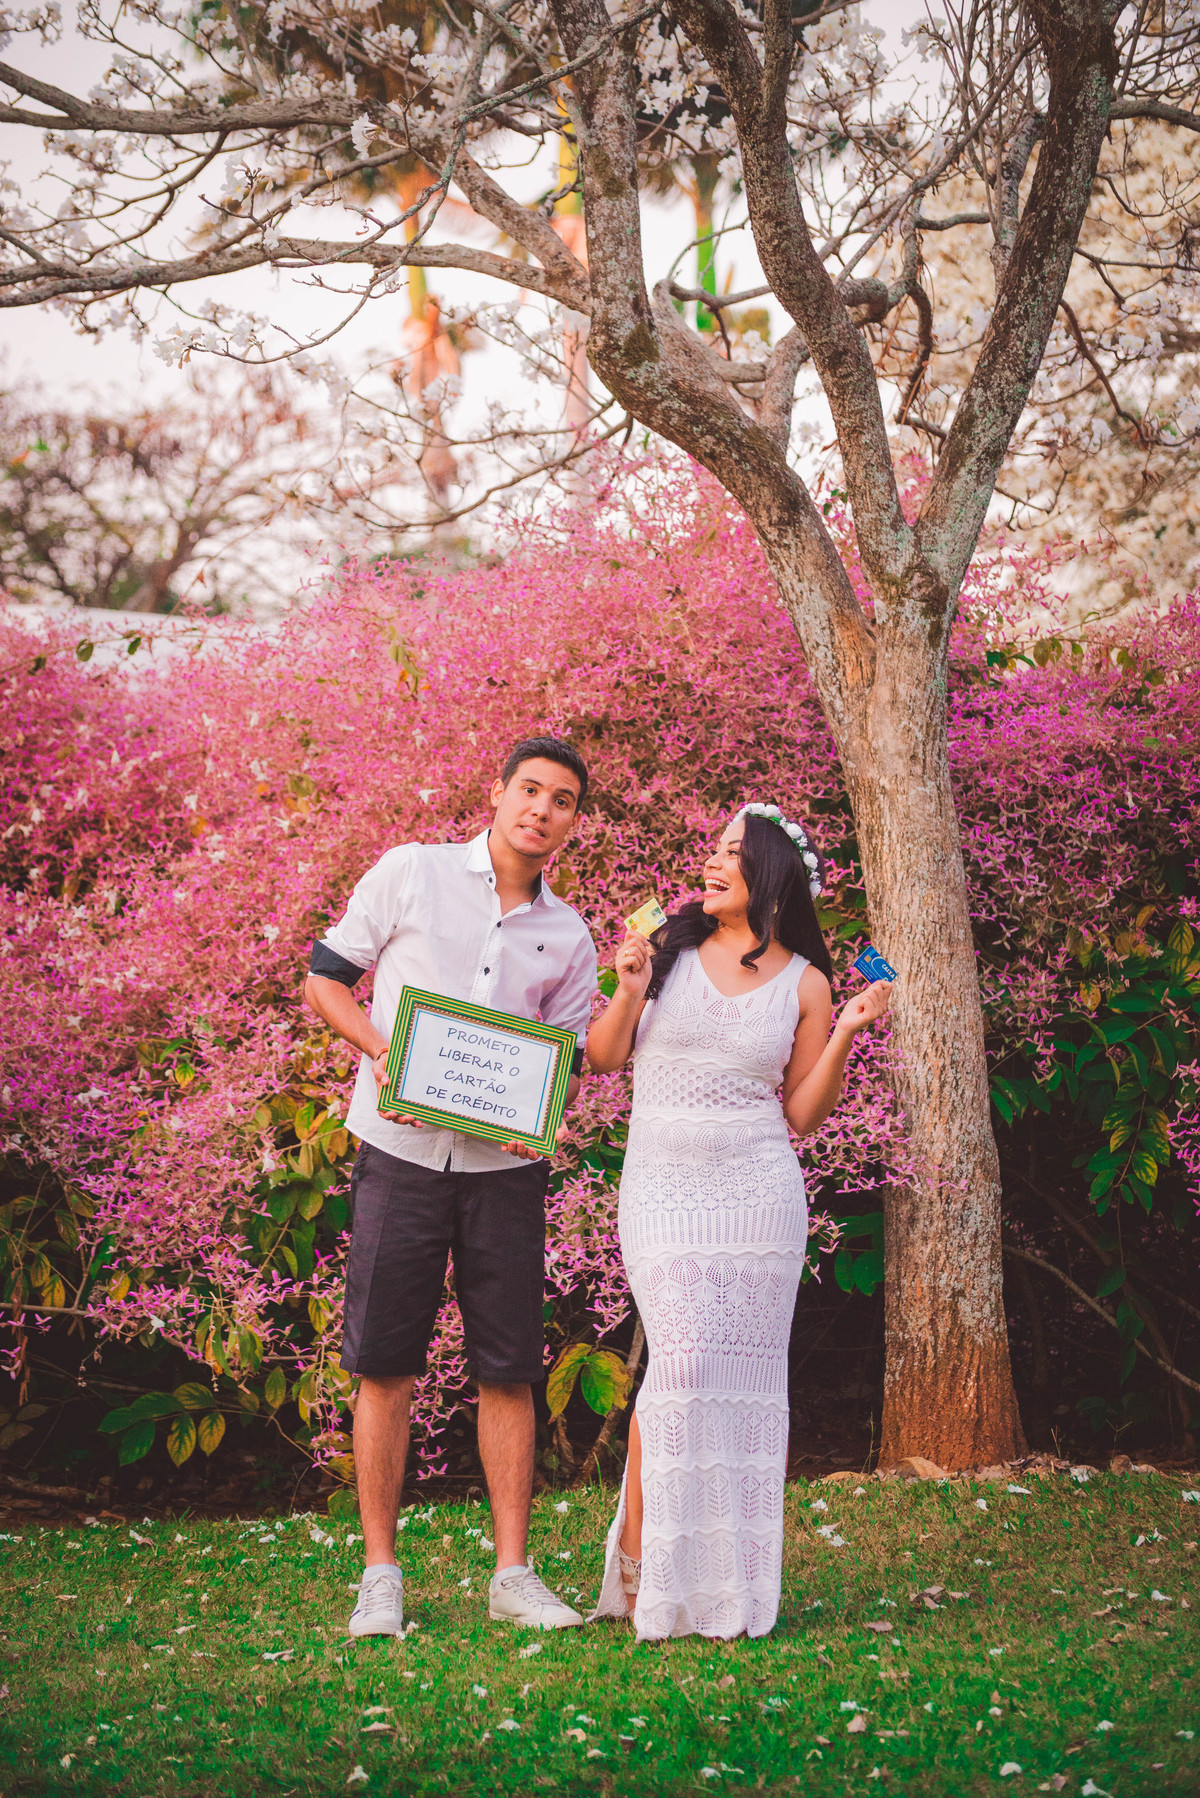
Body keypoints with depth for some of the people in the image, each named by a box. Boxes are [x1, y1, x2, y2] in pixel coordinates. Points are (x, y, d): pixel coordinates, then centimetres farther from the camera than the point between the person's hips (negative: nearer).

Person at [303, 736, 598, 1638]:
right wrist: (382, 1050, -13)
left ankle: (513, 1573, 12)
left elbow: (566, 1058, 16)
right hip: (403, 1149, -3)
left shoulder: (568, 936, 11)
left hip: (507, 1165, 3)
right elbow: (326, 978, 5)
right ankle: (381, 1576, 8)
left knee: (509, 1369, 3)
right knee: (386, 1364, -1)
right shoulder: (412, 873, 2)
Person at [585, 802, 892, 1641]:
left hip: (758, 1195, 1)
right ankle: (640, 1555, -1)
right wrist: (629, 991, -8)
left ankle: (739, 1581, 10)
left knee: (746, 1375, 1)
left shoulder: (804, 984, 5)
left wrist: (846, 1034, -4)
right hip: (662, 1190, -1)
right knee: (680, 1361, -13)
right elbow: (601, 1055, 8)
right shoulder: (670, 948, 5)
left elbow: (801, 1115, 6)